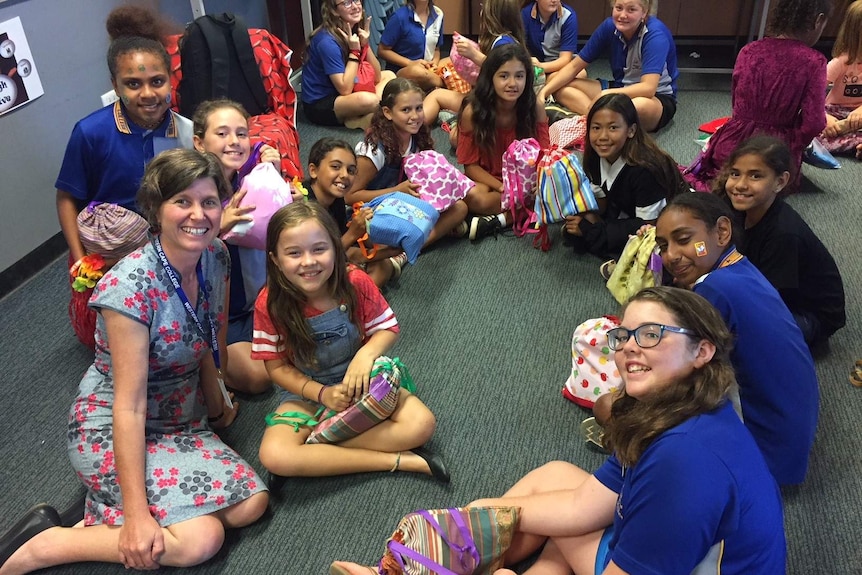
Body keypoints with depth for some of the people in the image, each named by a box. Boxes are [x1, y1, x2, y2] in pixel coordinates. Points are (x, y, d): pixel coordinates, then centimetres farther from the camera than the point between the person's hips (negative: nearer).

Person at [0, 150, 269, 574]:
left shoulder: (215, 257, -6)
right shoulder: (131, 286, -26)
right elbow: (129, 405, -26)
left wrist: (217, 407, 17)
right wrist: (137, 514, -25)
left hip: (180, 420, 8)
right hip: (110, 431, -7)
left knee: (251, 504, -10)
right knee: (201, 539, -22)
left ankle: (105, 515, 4)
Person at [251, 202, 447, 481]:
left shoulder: (356, 282, -18)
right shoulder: (270, 303, -19)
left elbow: (388, 328, -5)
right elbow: (277, 367, -8)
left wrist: (366, 354, -27)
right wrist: (322, 394, -22)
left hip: (361, 379, 1)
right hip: (305, 391, 0)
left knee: (421, 424, -22)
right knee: (274, 456, -29)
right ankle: (398, 460, -24)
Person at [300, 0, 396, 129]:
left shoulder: (355, 31, 2)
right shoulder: (327, 41, -22)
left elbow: (376, 76, 2)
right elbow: (345, 89, -25)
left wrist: (365, 45, -11)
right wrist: (354, 51, -20)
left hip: (340, 96, 10)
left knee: (389, 75, 12)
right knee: (369, 100, -36)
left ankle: (355, 119, -8)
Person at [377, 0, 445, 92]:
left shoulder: (438, 14, 6)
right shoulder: (400, 16, -11)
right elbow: (382, 50, -7)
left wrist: (435, 62, -6)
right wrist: (411, 63, -17)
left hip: (429, 69, 4)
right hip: (400, 71, -4)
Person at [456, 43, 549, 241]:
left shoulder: (535, 108, -13)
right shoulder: (473, 112, -17)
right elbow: (470, 165, -12)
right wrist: (503, 188, -26)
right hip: (487, 179, -2)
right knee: (474, 197, -36)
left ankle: (500, 220, -22)